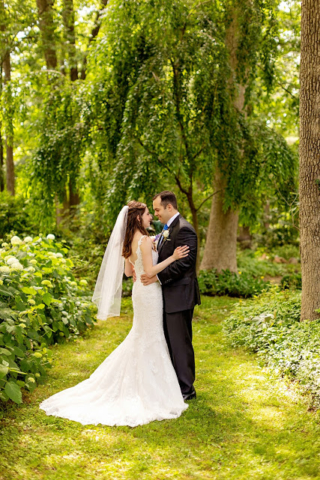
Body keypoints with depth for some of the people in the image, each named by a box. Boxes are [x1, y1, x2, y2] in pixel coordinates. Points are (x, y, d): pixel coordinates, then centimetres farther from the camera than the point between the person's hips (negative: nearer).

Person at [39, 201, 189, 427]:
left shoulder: (129, 241, 8)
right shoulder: (145, 240, -19)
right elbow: (150, 271, -22)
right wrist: (172, 258, -21)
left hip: (139, 290, 9)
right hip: (149, 292, -9)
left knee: (140, 337, 20)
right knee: (151, 338, 1)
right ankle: (150, 387, 10)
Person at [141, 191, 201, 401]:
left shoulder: (184, 229, -17)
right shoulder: (168, 229, 15)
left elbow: (185, 262, -24)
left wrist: (158, 277, -21)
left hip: (179, 296, -10)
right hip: (169, 296, 10)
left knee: (181, 343, -1)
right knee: (170, 342, 17)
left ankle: (187, 389, 11)